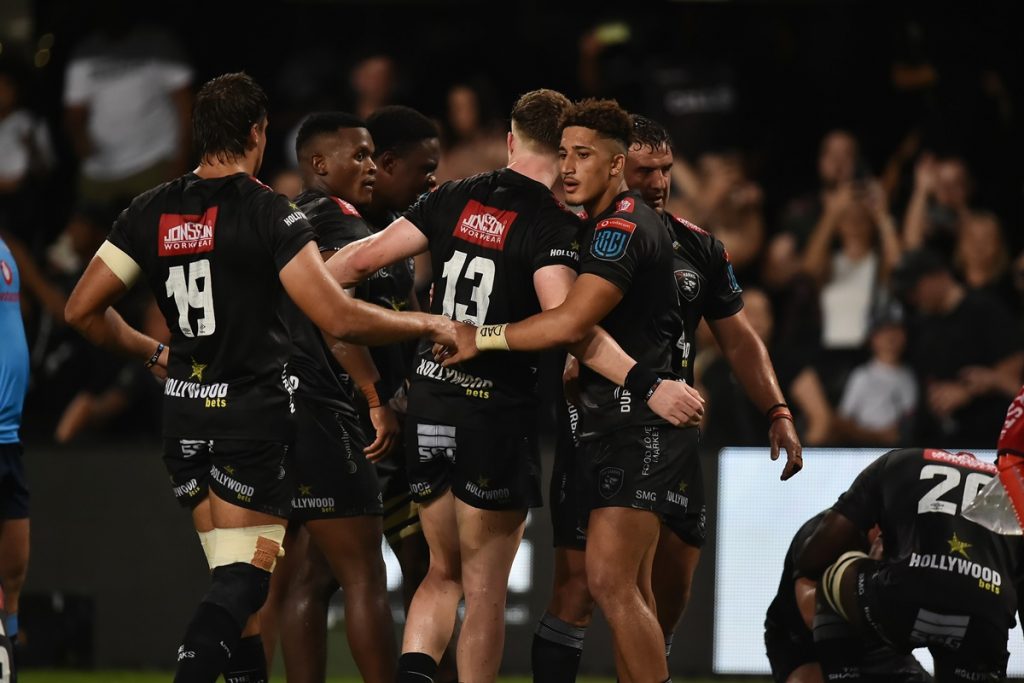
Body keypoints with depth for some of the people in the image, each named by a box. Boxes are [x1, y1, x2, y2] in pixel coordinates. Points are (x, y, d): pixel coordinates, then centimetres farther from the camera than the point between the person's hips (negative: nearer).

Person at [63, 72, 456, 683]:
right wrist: (427, 325, -5)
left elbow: (82, 311, 7)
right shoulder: (270, 214, -13)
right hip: (256, 414, -6)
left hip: (183, 413, 6)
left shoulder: (150, 212, 4)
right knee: (248, 576, -4)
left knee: (235, 575, 15)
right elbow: (338, 320, -19)